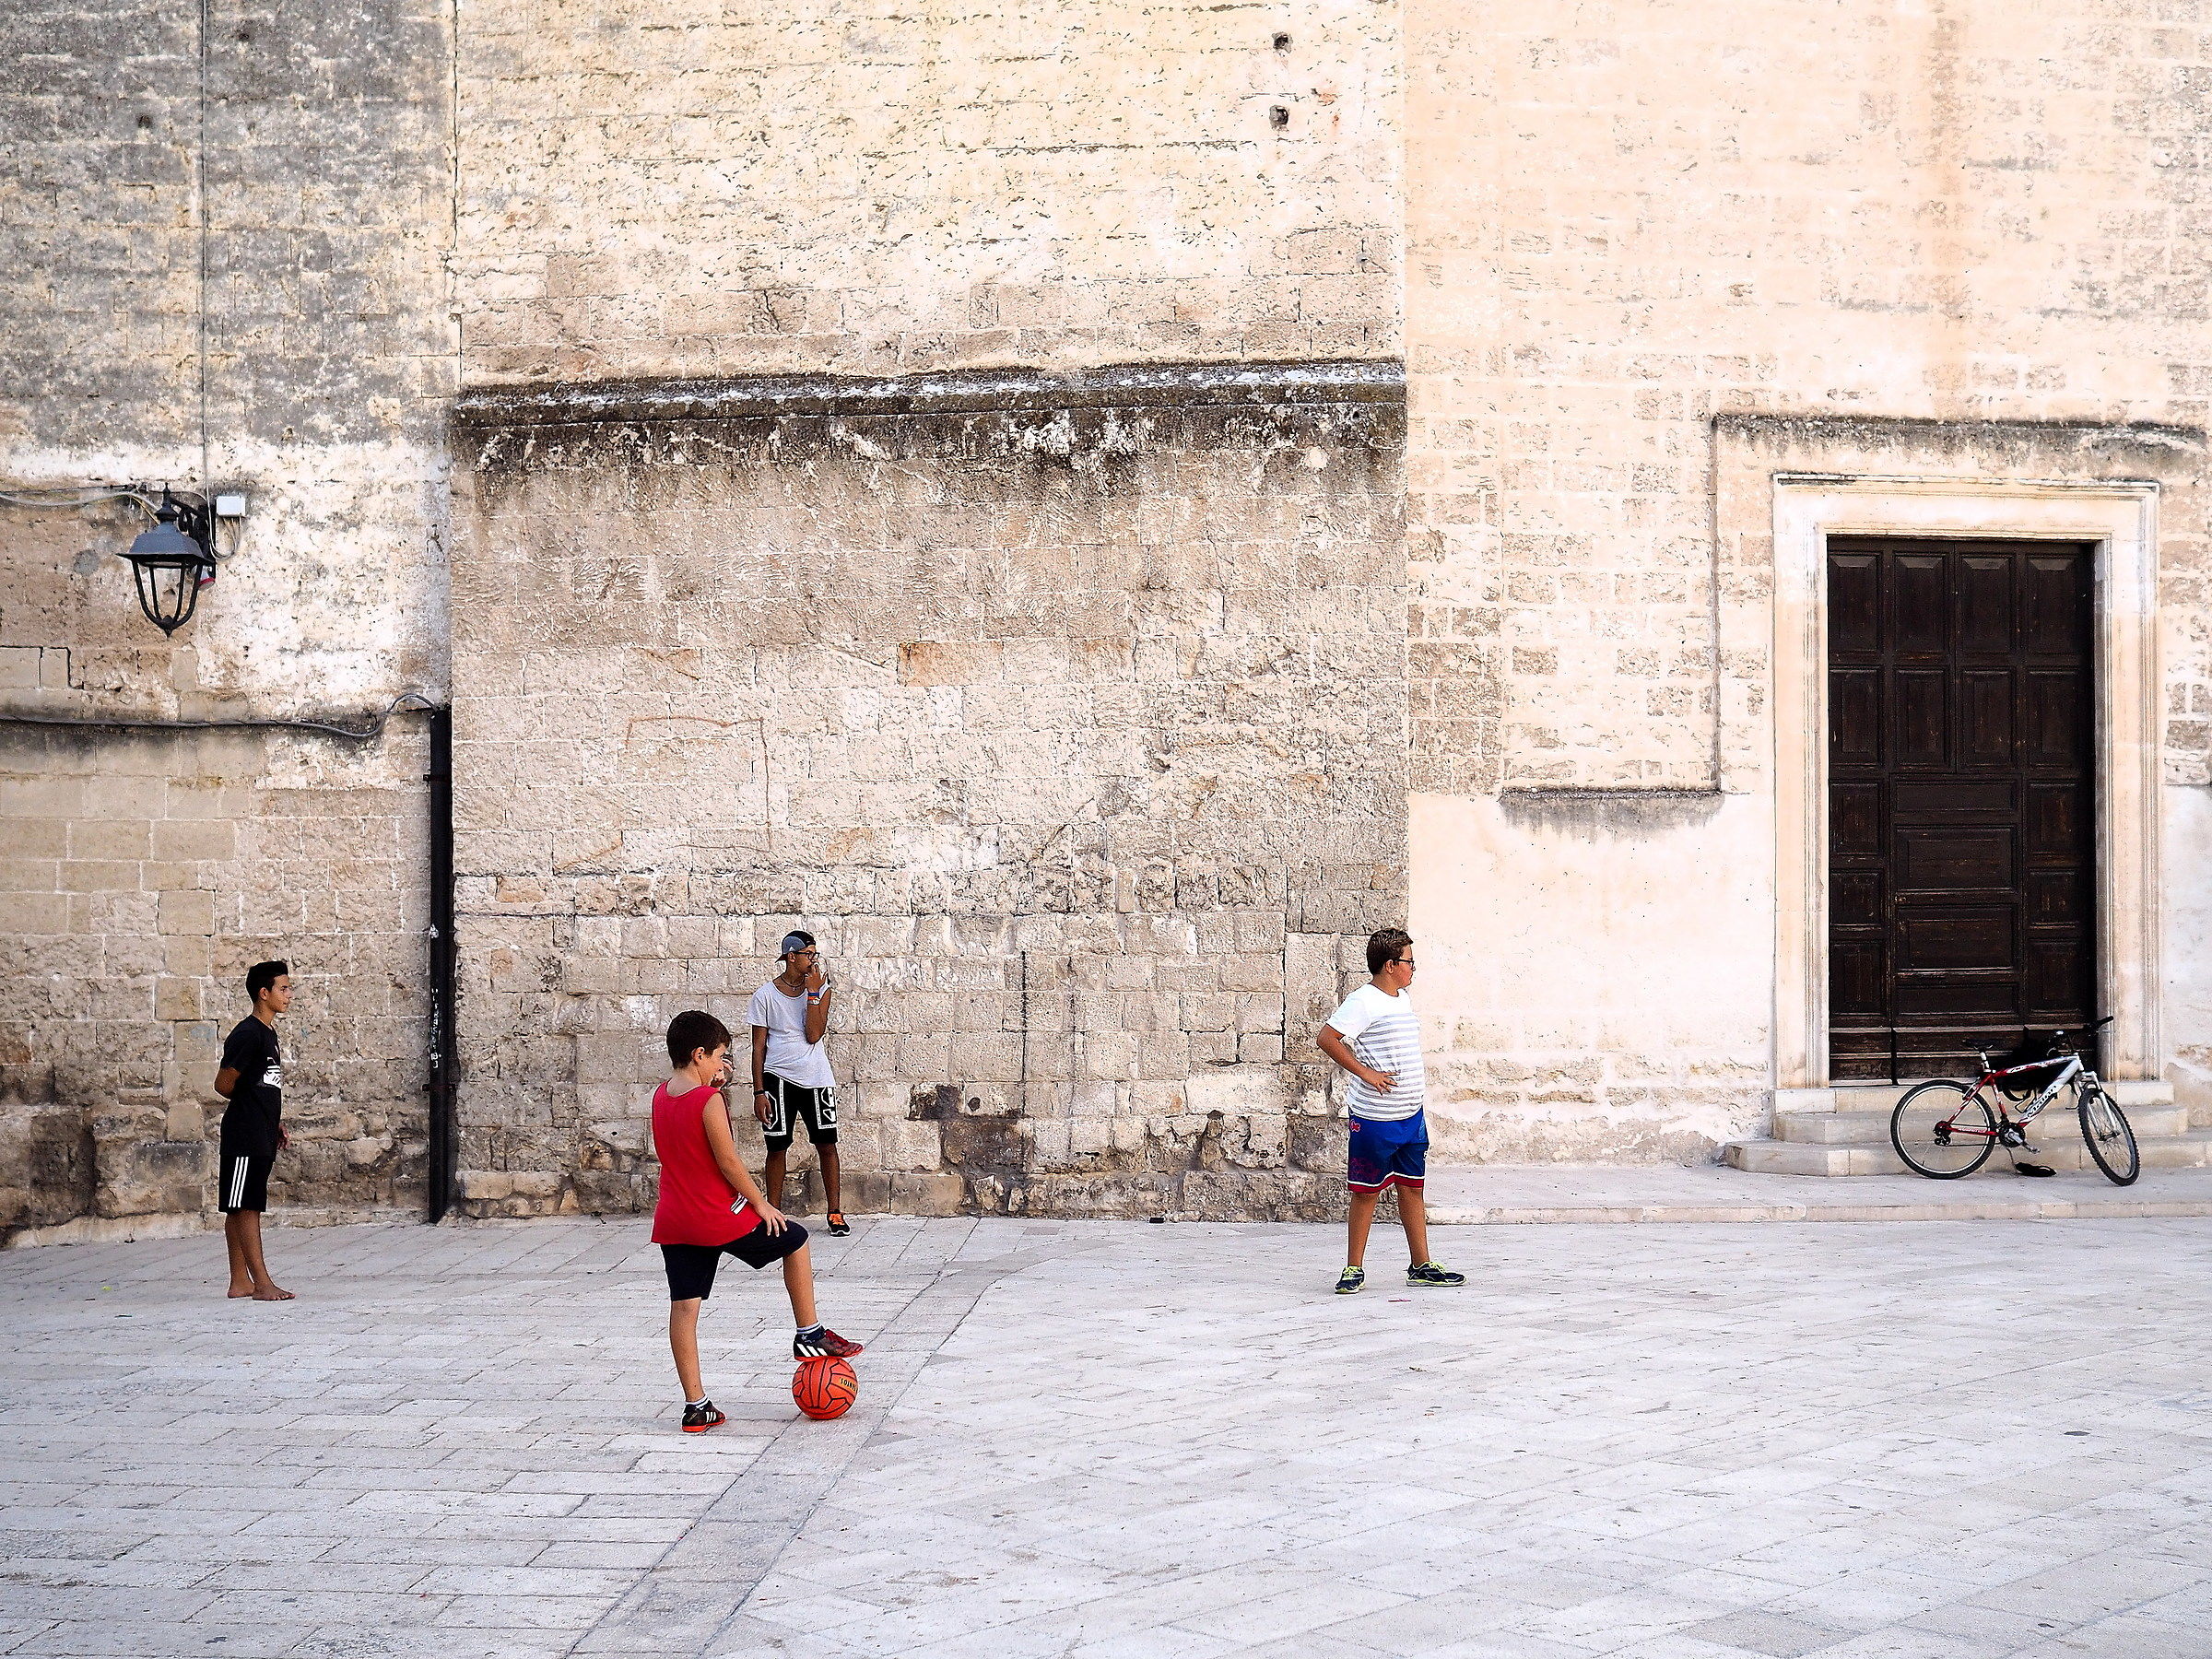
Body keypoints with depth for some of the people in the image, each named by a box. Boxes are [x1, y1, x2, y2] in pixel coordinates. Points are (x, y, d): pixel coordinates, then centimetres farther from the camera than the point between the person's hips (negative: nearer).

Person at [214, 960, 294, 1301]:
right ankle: (263, 1284, -8)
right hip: (244, 1135, -9)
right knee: (245, 1208, -7)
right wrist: (249, 1102, 2)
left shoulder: (268, 1033, 16)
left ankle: (240, 1282, 14)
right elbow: (224, 1084, -14)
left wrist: (277, 1124, 16)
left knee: (244, 1209, 11)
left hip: (261, 1136, 9)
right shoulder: (247, 1034, -14)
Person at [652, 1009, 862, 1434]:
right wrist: (761, 1204, -5)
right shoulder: (709, 1100, -16)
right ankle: (809, 1335, 23)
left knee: (684, 1307, 6)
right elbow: (728, 1161, -16)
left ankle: (695, 1406, 8)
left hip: (673, 1222, 7)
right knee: (794, 1239, 14)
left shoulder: (661, 1096, 7)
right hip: (719, 1219, -7)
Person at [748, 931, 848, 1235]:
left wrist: (813, 992, -12)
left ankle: (835, 1213, 11)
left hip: (816, 1077, 2)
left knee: (827, 1144, 2)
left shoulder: (821, 988, 3)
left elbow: (813, 1035, -9)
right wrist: (759, 1092, -5)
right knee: (777, 1148, 2)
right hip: (778, 1077, -2)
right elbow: (759, 1047, 1)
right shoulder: (765, 995, -1)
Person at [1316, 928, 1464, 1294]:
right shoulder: (1364, 1002, -14)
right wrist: (1365, 1073, -20)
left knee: (1412, 1187, 11)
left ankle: (1422, 1266, 18)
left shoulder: (1403, 998, 13)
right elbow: (1327, 1038, -20)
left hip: (1412, 1115, 8)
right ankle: (1354, 1270, 8)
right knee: (1367, 1192, 0)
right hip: (1375, 1117, -8)